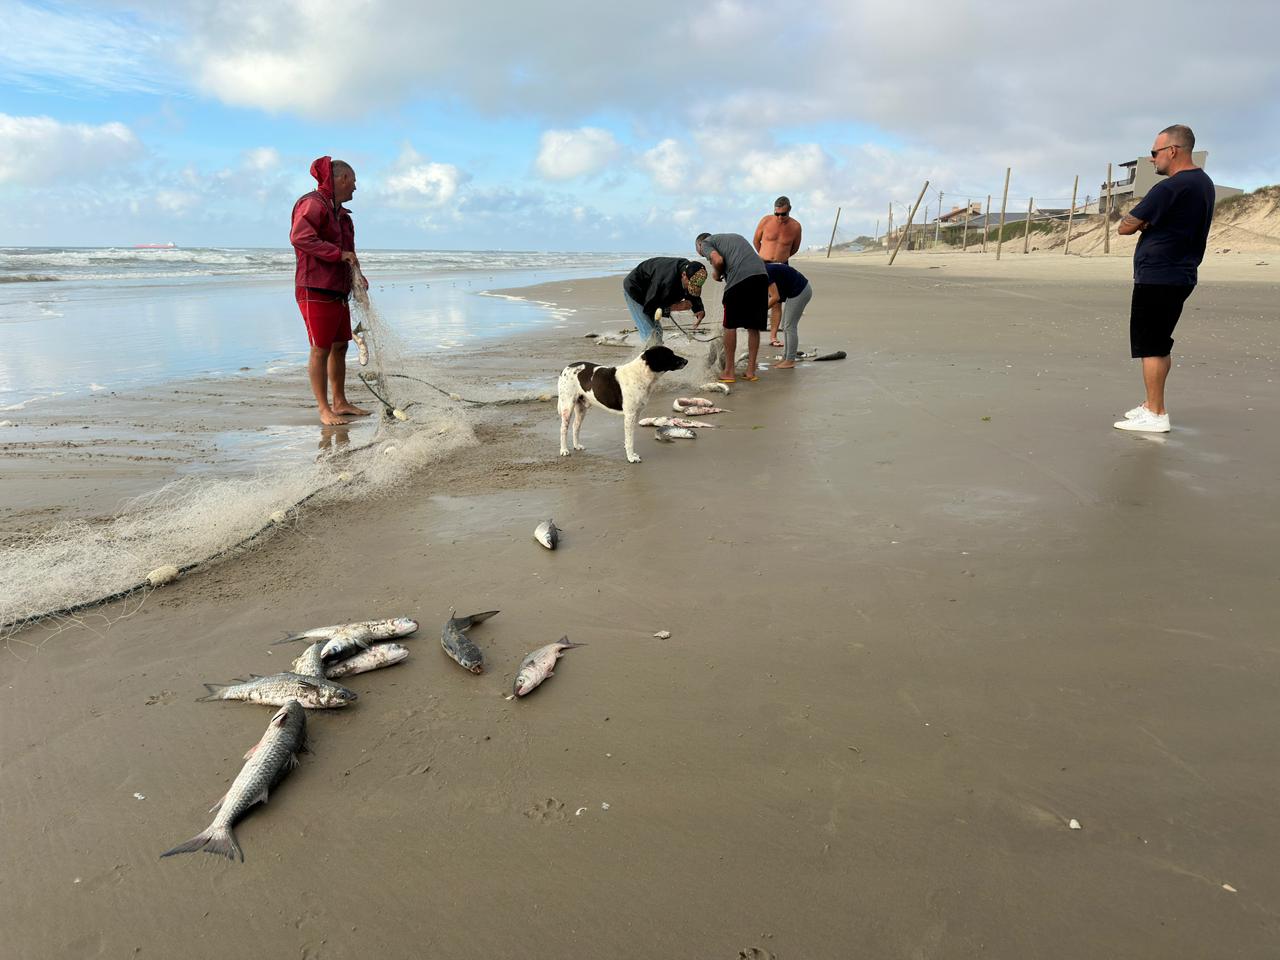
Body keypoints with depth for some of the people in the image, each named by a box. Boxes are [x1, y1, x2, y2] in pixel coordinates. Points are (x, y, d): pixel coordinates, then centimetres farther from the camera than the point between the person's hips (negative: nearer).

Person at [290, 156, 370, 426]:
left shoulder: (340, 212, 19)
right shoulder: (313, 203, -11)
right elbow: (299, 237, -27)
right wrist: (339, 253, -25)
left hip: (339, 290, 10)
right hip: (315, 290, -10)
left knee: (340, 346, 13)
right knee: (321, 349, -5)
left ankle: (340, 403, 22)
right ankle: (324, 409, 0)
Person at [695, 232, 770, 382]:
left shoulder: (706, 242, 15)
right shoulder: (736, 236, 35)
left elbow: (718, 260, -5)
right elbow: (749, 258, 23)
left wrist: (716, 274, 14)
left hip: (739, 277, -6)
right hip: (761, 273, 6)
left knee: (730, 326, 7)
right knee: (754, 327, 12)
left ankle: (729, 372, 11)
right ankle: (751, 371, 15)